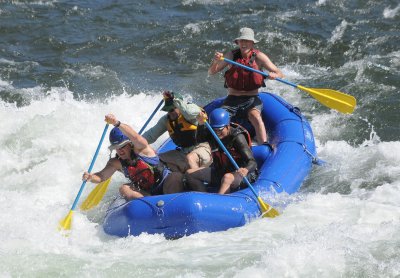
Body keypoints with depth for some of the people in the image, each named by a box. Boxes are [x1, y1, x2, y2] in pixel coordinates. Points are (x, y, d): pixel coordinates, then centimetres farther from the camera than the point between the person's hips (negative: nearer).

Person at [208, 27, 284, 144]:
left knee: (255, 116, -33)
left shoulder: (259, 56, -1)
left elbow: (280, 74, -4)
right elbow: (211, 72, 0)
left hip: (252, 99, -2)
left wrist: (273, 75, -29)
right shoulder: (231, 55, 3)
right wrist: (215, 62, -23)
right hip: (232, 99, 2)